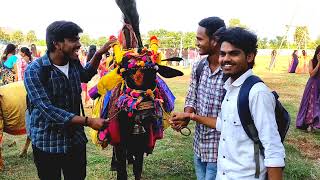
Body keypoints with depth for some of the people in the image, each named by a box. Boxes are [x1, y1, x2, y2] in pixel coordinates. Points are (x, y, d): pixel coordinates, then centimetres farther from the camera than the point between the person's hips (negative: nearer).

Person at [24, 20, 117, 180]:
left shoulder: (74, 62, -1)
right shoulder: (34, 71, -19)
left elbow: (85, 76, 23)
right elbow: (49, 111, -26)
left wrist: (98, 54, 10)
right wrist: (88, 121, -29)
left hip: (76, 138, 5)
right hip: (47, 144, -5)